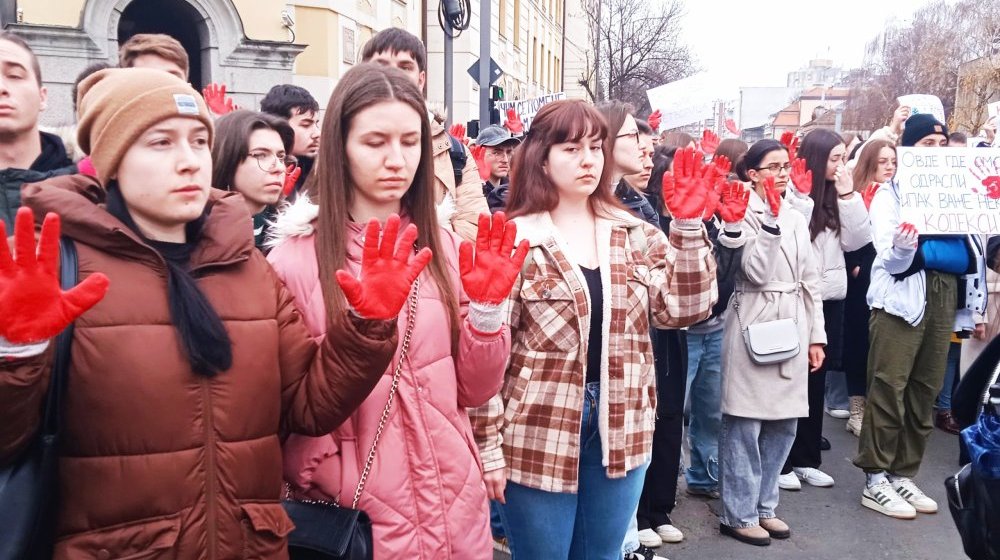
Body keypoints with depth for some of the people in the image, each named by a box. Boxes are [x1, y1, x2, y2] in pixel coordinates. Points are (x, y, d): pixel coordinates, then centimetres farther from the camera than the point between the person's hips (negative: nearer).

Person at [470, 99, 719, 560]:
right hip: (539, 435, -4)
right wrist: (488, 444, -11)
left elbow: (682, 308, -2)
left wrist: (689, 226, -13)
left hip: (619, 430, 5)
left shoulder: (635, 234, 5)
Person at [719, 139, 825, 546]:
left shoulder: (796, 219, 14)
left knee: (784, 424, 11)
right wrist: (771, 219, -19)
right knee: (746, 424, -1)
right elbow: (757, 272, -17)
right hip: (753, 325, -7)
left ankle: (764, 506, 25)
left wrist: (816, 335, 11)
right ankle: (739, 514, 10)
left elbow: (810, 281, 15)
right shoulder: (743, 215, -5)